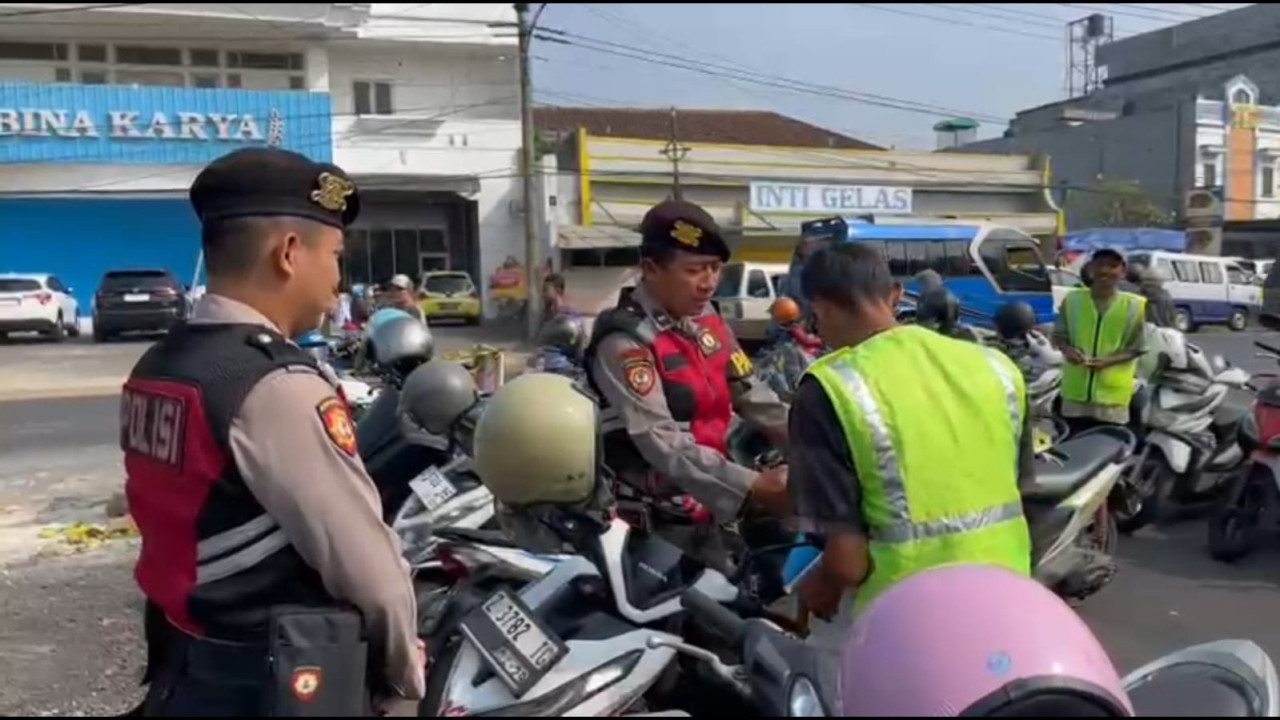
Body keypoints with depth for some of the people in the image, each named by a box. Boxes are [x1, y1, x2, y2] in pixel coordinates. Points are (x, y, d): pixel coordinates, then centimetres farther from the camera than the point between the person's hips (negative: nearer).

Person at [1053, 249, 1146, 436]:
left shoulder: (1135, 305, -4)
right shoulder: (1072, 299, 2)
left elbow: (1138, 347, -3)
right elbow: (1059, 335, 8)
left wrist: (1109, 360, -20)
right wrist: (1067, 349, -15)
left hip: (1113, 392, -2)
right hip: (1076, 389, 2)